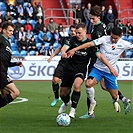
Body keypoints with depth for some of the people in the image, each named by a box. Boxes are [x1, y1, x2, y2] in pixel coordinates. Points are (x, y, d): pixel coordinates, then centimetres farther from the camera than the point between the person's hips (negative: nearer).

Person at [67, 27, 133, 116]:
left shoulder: (123, 44, -6)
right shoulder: (104, 39, -12)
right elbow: (90, 44, -20)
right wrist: (74, 49, -27)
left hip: (110, 72, 1)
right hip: (98, 68, -1)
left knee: (114, 96, 3)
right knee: (89, 84, -28)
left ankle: (115, 102, 44)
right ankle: (92, 103, 0)